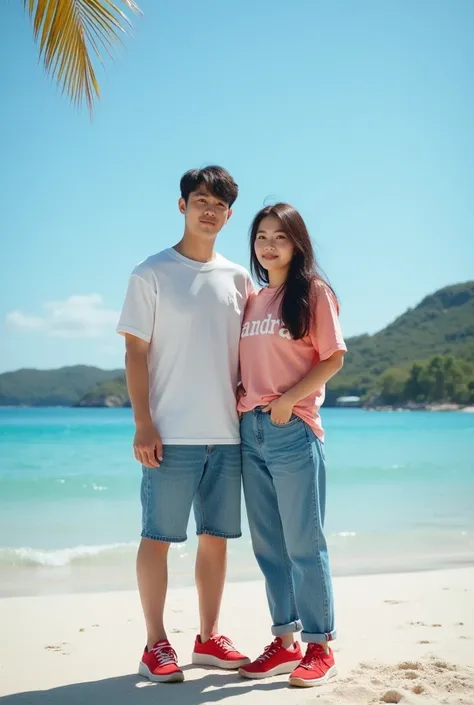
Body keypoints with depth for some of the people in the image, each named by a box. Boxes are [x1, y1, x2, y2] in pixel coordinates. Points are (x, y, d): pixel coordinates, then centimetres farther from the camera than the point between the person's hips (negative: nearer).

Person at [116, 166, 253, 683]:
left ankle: (208, 639, 22)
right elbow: (135, 353, -3)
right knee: (158, 536, 1)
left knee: (216, 536, 10)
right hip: (172, 434, -4)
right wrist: (143, 424, -10)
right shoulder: (151, 274, -1)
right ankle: (155, 645, 12)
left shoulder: (237, 278, 12)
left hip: (227, 432, 5)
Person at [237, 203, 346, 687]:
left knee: (303, 543, -1)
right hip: (250, 430, 6)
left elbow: (333, 358, -6)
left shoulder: (313, 291, -1)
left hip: (293, 430, -6)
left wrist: (288, 400, -15)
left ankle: (319, 647, 9)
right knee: (268, 545, 9)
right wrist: (236, 401, 2)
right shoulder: (252, 299, 16)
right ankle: (284, 642, 19)